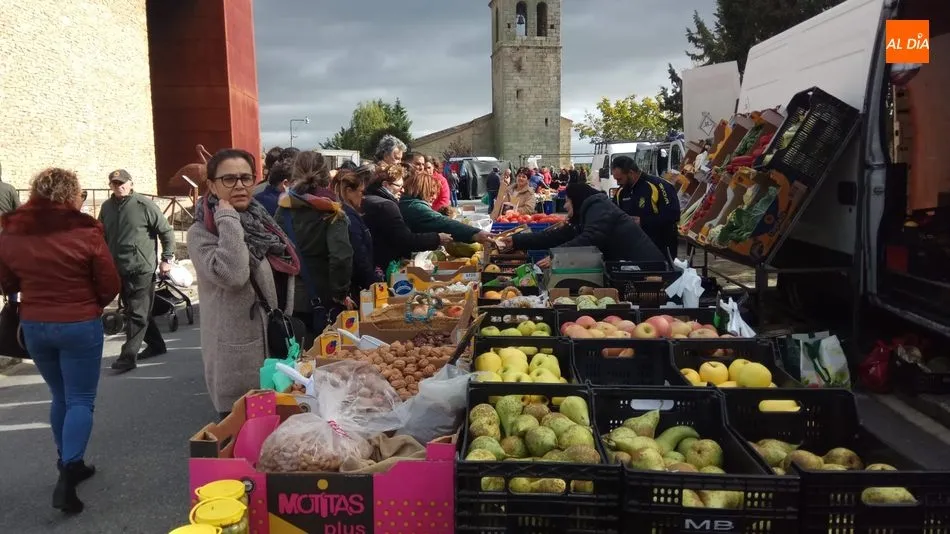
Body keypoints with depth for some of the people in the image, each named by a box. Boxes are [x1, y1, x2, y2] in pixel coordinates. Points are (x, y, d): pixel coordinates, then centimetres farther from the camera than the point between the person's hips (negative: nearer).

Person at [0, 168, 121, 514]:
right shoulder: (85, 232, -15)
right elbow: (110, 285, -8)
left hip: (34, 325, 5)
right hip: (79, 325, -5)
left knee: (60, 397, 20)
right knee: (81, 400, 4)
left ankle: (69, 465, 29)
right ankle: (67, 476, -6)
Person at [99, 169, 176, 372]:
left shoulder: (144, 205, -8)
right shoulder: (106, 207, 8)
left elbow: (167, 231, -5)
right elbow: (102, 236, 18)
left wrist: (167, 258, -6)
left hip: (142, 269, -7)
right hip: (119, 270, 7)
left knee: (138, 313, -5)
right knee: (133, 311, 15)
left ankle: (128, 356, -4)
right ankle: (156, 345, 28)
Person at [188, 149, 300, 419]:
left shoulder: (262, 222, 10)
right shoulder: (202, 232, -12)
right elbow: (232, 275, -31)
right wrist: (228, 220, -23)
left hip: (277, 347, 8)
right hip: (238, 360, -7)